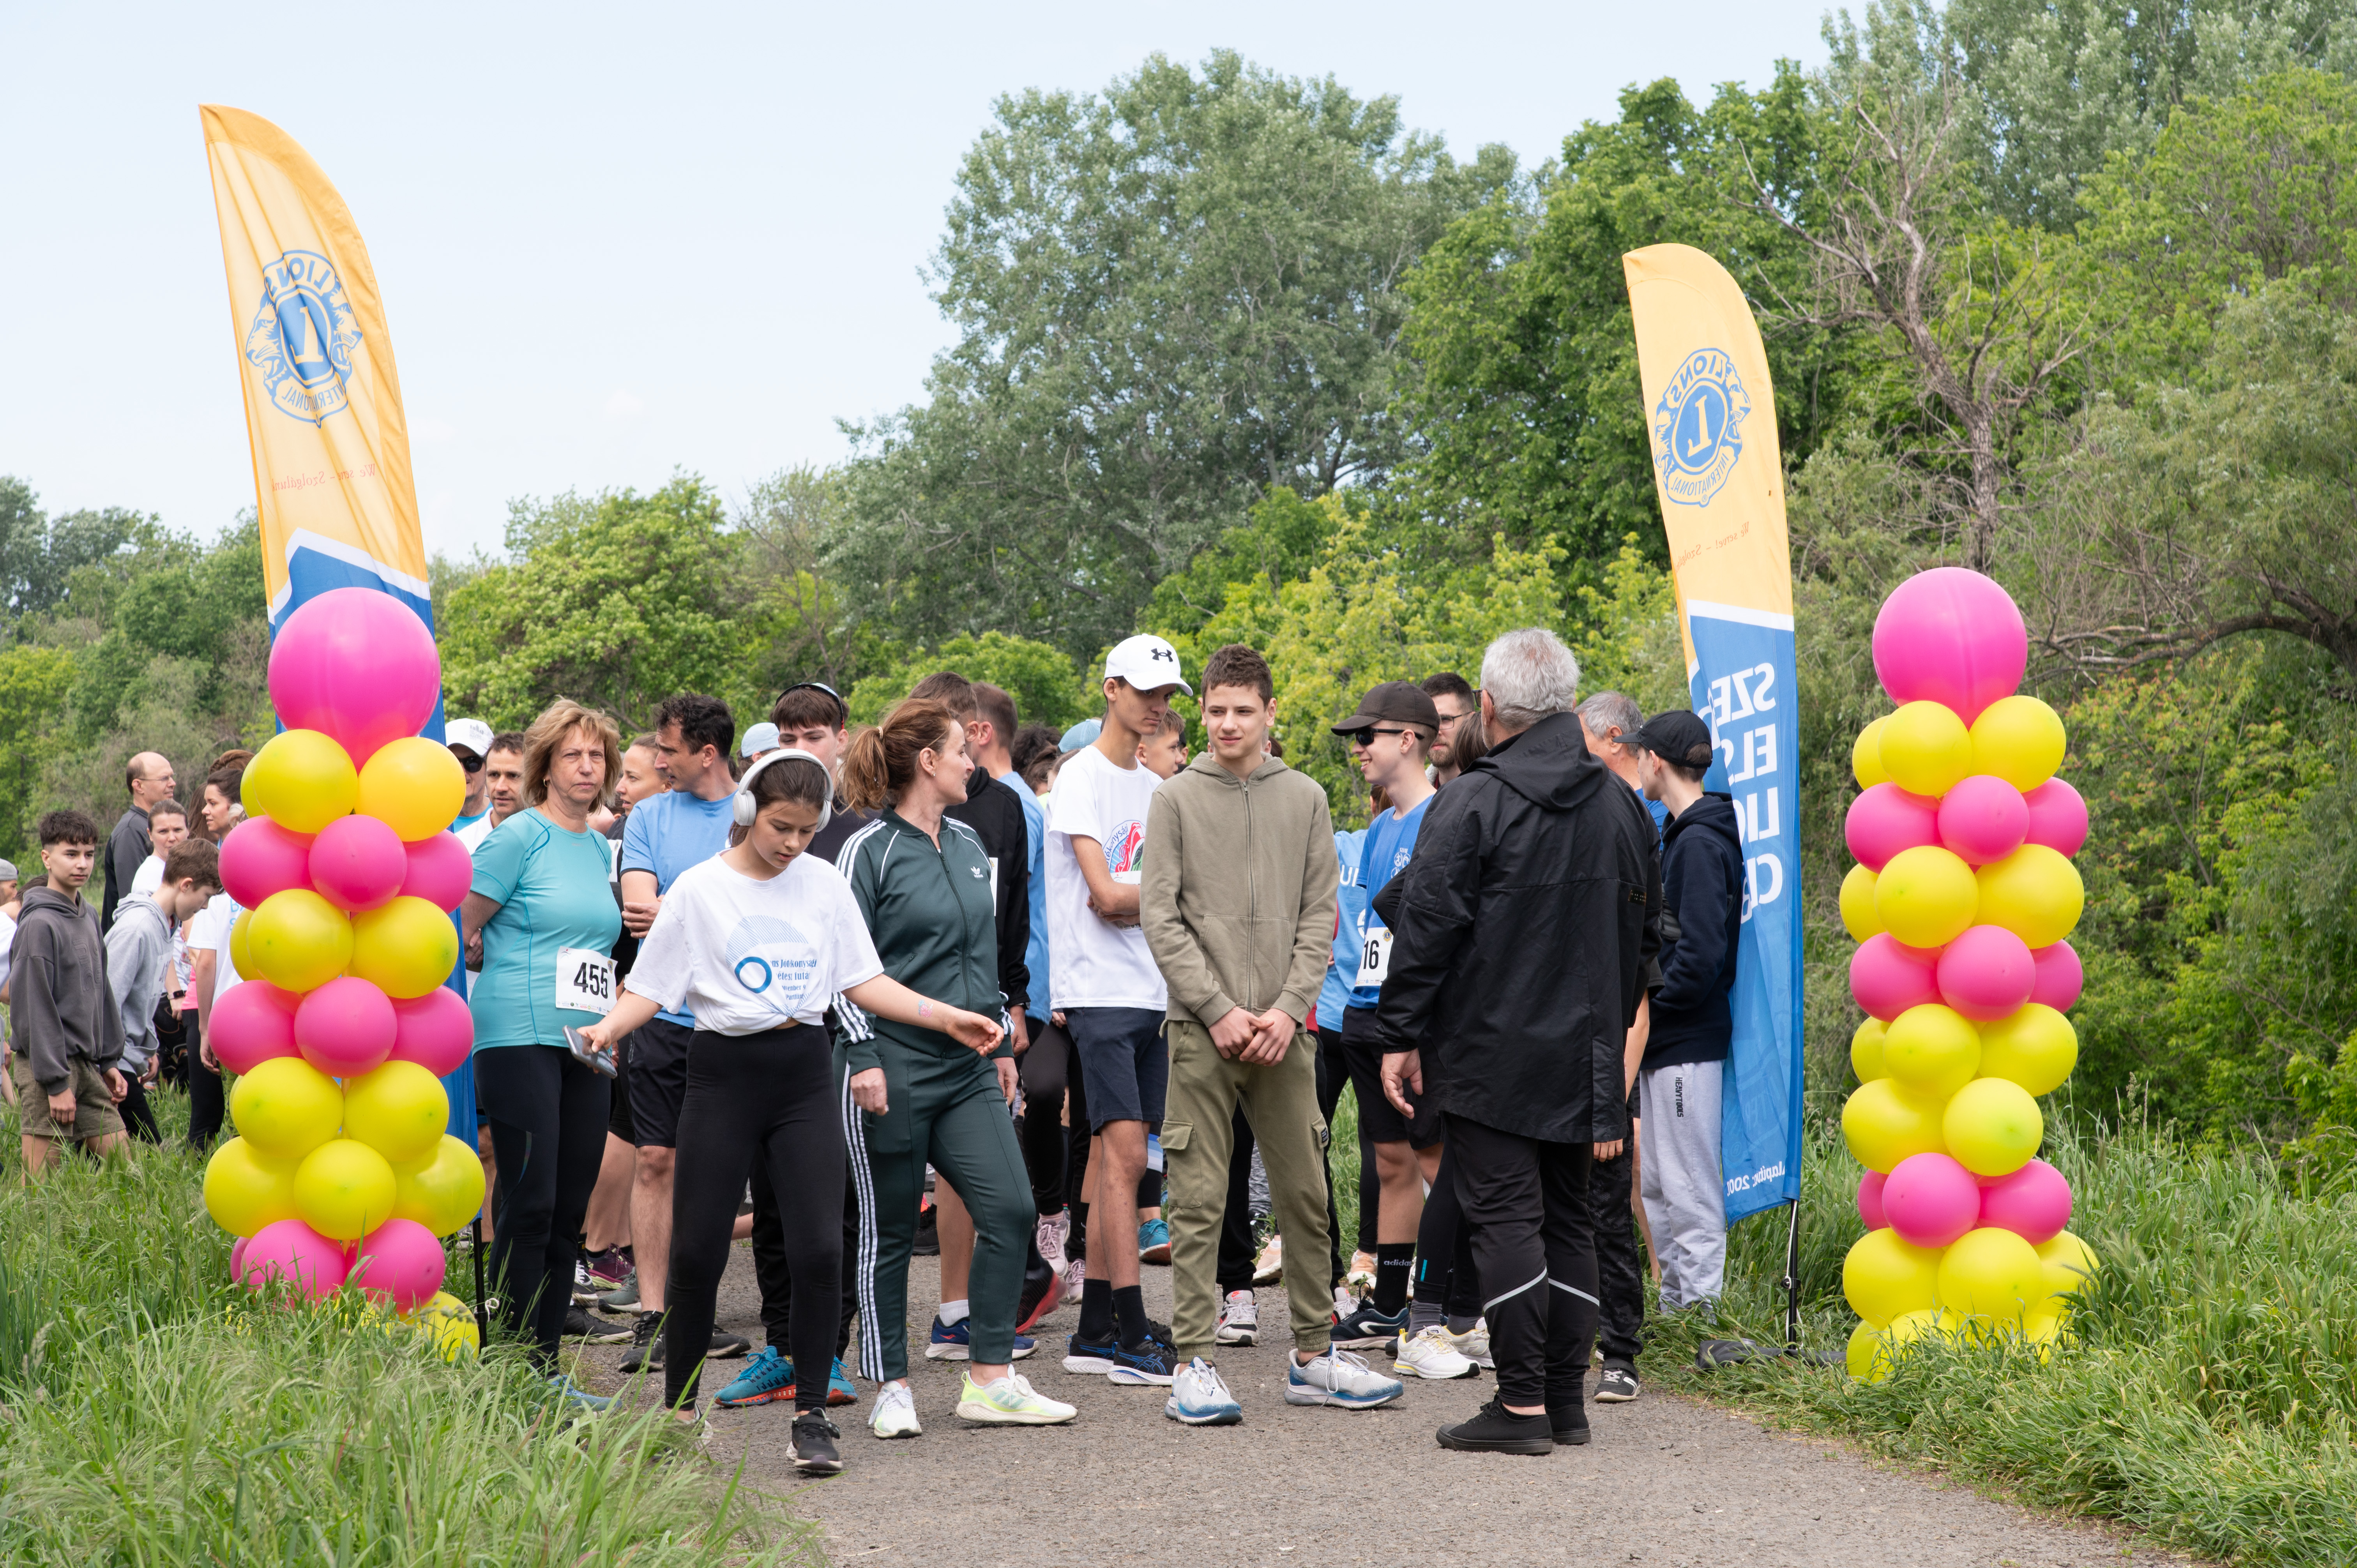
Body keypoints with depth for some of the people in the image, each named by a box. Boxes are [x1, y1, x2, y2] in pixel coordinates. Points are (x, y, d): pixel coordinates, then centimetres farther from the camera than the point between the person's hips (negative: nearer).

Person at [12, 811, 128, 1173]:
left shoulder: (88, 915, 12)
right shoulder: (40, 923, -14)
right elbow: (35, 1008, -16)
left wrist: (109, 1061, 16)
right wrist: (57, 1083, -17)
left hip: (87, 1065, 8)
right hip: (46, 1065, -8)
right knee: (40, 1183, -6)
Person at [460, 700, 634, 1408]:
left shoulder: (599, 847, 16)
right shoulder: (519, 837, -5)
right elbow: (460, 929, -5)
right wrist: (516, 977, 5)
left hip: (584, 1044, 7)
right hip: (519, 1037, -7)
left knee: (571, 1211, 7)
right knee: (529, 1204, -7)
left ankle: (550, 1371, 14)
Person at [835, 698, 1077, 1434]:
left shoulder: (968, 845, 14)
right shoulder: (870, 850, -7)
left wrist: (1001, 1042, 20)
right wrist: (863, 1056, -16)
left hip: (968, 1069, 7)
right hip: (895, 1069, -6)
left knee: (1010, 1208, -4)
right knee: (889, 1231, 2)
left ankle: (990, 1380, 5)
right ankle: (892, 1390, 13)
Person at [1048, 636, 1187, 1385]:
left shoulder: (1154, 787, 18)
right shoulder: (1081, 779, -6)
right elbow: (1106, 897, -13)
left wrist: (1139, 903, -8)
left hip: (1150, 993, 7)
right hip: (1100, 992, -7)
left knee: (1115, 1156, 8)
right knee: (1124, 1155, -11)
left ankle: (1094, 1333, 12)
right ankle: (1132, 1339, -10)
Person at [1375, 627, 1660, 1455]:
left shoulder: (1473, 802, -11)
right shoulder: (1620, 804, 9)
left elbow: (1428, 928, -12)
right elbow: (1644, 929, 18)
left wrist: (1399, 1034, -5)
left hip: (1493, 1052, -6)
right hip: (1583, 1056, 6)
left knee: (1506, 1217, -4)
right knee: (1567, 1216, 12)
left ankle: (1521, 1404, -4)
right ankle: (1567, 1400, 15)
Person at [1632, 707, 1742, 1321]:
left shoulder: (1700, 843, -16)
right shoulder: (1682, 835, 15)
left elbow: (1701, 955, -22)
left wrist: (1647, 1010, -13)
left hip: (1688, 1040, -10)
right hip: (1666, 1039, 10)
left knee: (1689, 1185, -5)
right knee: (1655, 1182, 15)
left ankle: (1703, 1308, 0)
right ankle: (1675, 1304, 22)